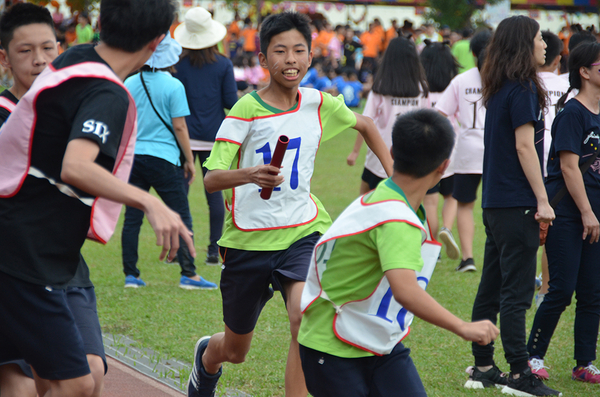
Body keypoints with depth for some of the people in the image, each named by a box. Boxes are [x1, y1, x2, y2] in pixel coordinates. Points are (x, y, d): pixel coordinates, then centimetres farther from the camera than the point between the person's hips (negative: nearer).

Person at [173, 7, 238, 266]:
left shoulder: (179, 64, -5)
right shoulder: (223, 65, -3)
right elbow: (231, 101, -3)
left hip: (185, 135, -1)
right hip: (213, 137, 1)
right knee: (214, 192, 5)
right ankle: (214, 250, 5)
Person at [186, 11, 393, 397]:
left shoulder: (319, 104, 0)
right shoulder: (245, 111, -13)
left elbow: (365, 125, 22)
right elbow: (211, 178, -21)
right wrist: (250, 174, -41)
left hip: (303, 231, 2)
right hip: (249, 239, -1)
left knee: (305, 318, -29)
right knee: (234, 350, 16)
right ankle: (206, 357, 53)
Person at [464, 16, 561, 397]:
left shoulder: (499, 90, 14)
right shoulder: (522, 89, -13)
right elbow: (525, 147, -17)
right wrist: (542, 200, -14)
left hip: (495, 203, 9)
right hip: (517, 204, -9)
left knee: (492, 287, 12)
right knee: (517, 292, -6)